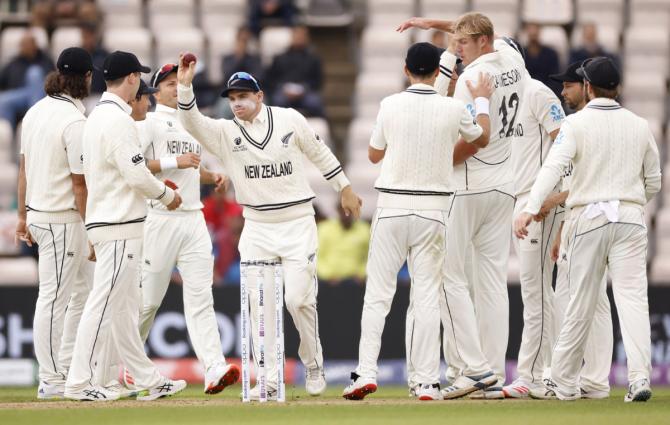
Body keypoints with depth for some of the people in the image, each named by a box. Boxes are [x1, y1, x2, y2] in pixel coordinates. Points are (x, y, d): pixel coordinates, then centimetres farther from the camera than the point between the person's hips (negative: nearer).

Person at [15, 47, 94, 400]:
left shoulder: (36, 111, 8)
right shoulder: (75, 122, -18)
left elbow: (23, 168, 13)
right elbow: (79, 184, -18)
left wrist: (23, 216, 20)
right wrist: (93, 233, -13)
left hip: (37, 213, 9)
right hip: (63, 218, -9)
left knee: (82, 291, 18)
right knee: (54, 297, -3)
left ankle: (66, 368, 21)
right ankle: (50, 381, 2)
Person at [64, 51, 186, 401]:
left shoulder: (97, 117, 15)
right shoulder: (119, 120, -16)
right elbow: (136, 175, -20)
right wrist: (167, 195, -3)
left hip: (104, 219, 10)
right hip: (119, 226, -10)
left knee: (125, 306, 12)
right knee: (104, 303, -8)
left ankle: (148, 380, 17)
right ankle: (79, 382, -8)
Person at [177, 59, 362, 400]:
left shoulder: (290, 120, -2)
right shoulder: (225, 132, -2)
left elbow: (319, 152, 11)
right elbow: (192, 124, -19)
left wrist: (344, 188, 16)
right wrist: (185, 88, -34)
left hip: (297, 222, -2)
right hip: (256, 228, 2)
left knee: (299, 299, -8)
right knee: (259, 304, -1)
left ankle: (314, 367, 13)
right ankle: (268, 379, 6)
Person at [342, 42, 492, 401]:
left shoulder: (390, 105, -4)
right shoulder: (453, 109, -3)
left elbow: (374, 154, 11)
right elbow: (482, 139, 19)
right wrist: (482, 102, 35)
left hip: (391, 208, 0)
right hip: (432, 210, 0)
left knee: (377, 294, 3)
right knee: (427, 296, 3)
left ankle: (366, 373, -6)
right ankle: (426, 382, 0)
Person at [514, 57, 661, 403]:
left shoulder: (577, 124, -3)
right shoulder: (640, 126, 8)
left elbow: (553, 167, -17)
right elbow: (654, 182, 14)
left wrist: (530, 210, -24)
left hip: (589, 217, -2)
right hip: (631, 217, 2)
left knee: (581, 303, 5)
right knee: (633, 296, -5)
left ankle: (563, 383, 13)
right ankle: (639, 377, -20)